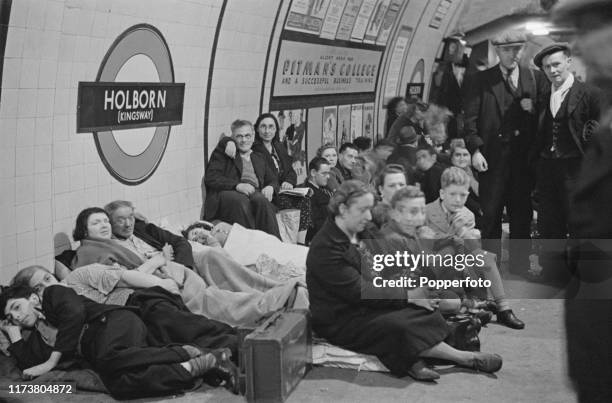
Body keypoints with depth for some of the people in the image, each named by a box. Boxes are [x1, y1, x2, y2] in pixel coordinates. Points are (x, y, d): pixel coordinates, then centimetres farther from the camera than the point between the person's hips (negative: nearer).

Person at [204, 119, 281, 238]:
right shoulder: (221, 153, 17)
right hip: (228, 193, -3)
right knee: (241, 201, -39)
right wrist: (237, 185, -14)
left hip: (256, 193, 3)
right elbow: (210, 178, 2)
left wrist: (270, 187, 0)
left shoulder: (259, 158, 31)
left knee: (261, 200, -34)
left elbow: (273, 180, 28)